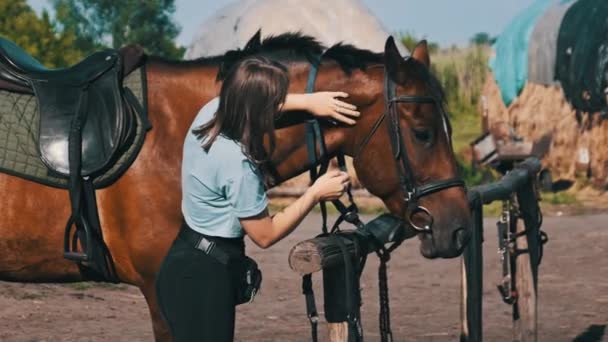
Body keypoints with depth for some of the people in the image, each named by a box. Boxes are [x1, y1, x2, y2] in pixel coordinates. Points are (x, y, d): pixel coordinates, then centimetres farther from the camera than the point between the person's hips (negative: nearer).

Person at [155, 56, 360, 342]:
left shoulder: (211, 112, -5)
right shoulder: (237, 164, -27)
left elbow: (249, 101, 21)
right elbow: (265, 235, -15)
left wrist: (308, 101, 12)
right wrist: (315, 194, -8)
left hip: (188, 264, 9)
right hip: (203, 277, -9)